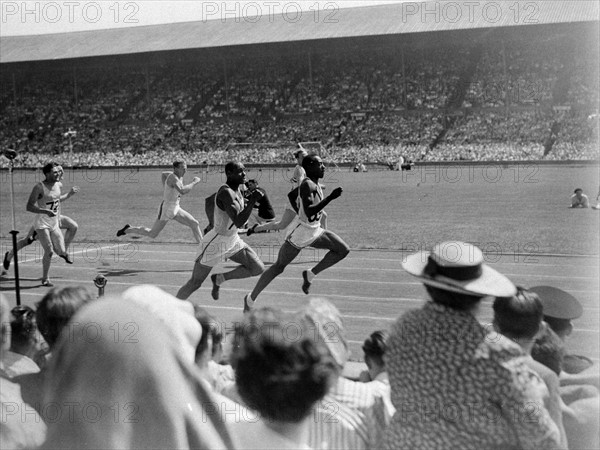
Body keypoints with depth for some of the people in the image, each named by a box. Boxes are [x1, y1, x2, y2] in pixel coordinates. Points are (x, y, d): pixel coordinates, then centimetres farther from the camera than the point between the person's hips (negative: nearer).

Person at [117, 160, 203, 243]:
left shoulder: (179, 176, 2)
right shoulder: (173, 177, -24)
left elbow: (163, 174, 21)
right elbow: (182, 191, -40)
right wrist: (194, 182, -27)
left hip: (175, 209, 8)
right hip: (166, 209, -8)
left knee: (195, 224, 0)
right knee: (152, 234, 7)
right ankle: (128, 229, 24)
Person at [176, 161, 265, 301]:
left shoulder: (237, 189, -1)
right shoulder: (226, 192, -28)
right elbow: (238, 222, -36)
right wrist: (252, 201, -38)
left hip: (232, 241, 8)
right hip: (214, 243, -8)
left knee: (258, 268, -2)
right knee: (195, 284, 2)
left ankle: (219, 279, 13)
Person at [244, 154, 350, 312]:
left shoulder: (316, 185, 7)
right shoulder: (307, 185, -22)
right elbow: (309, 211, -34)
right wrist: (330, 197, -38)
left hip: (315, 231, 9)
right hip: (301, 233, -9)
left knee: (343, 250, -3)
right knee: (278, 267, 3)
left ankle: (310, 275, 4)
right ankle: (250, 299, 18)